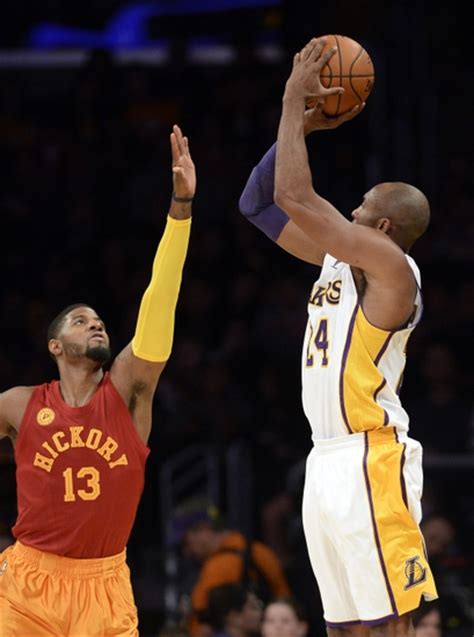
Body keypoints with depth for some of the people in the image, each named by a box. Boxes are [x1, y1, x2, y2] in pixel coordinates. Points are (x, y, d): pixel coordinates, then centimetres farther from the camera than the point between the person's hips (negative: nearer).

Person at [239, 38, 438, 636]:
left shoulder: (391, 266, -11)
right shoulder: (338, 260, 14)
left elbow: (294, 197, -18)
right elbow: (260, 203, 19)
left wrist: (295, 101, -9)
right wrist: (303, 122, 8)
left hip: (370, 461, -10)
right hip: (327, 462, 10)